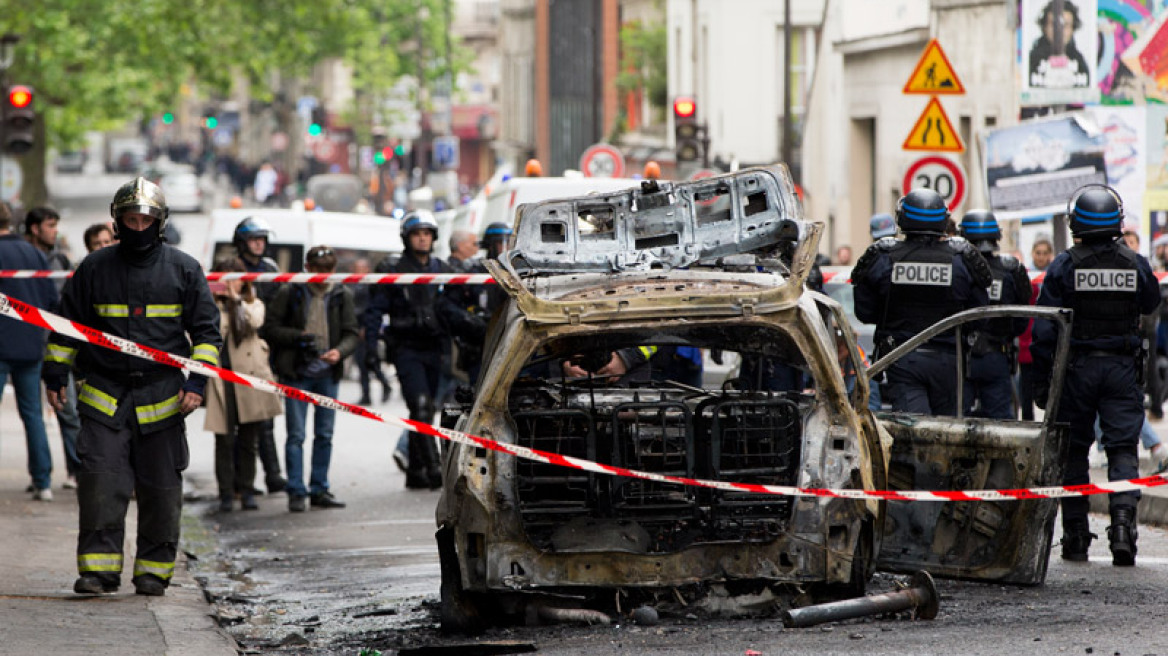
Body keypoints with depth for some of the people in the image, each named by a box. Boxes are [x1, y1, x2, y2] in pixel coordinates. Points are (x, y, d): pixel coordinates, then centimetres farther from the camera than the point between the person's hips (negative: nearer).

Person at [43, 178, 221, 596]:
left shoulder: (184, 270, 4)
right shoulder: (95, 269, 5)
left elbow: (206, 329, 7)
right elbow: (67, 324, 15)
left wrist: (197, 381, -3)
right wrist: (55, 373, 10)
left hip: (162, 399, 0)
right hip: (104, 396, 0)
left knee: (160, 489, 4)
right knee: (100, 482, -10)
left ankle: (154, 569, 14)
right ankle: (99, 567, -6)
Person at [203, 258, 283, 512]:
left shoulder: (253, 303, 13)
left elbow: (255, 321, -9)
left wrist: (235, 298, -8)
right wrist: (216, 303, -10)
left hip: (249, 376, 2)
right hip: (221, 376, -2)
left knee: (248, 439, 6)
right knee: (224, 439, -4)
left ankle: (246, 490, 15)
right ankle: (226, 493, 0)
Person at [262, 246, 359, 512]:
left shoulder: (342, 295, 5)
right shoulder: (289, 293, -2)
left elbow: (351, 333, 4)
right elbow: (270, 328, -1)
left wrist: (340, 351, -16)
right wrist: (297, 337, -16)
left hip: (328, 374, 3)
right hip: (296, 373, -3)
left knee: (324, 435, 8)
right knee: (296, 435, -3)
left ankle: (319, 489, 17)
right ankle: (296, 492, 2)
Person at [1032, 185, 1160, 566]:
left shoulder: (1064, 267, -7)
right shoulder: (1136, 265, -2)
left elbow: (1045, 328, -6)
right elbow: (1151, 305, 18)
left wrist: (1044, 378, 1)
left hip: (1076, 367, -1)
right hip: (1123, 369, 1)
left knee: (1073, 452, 9)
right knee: (1123, 448, 1)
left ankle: (1075, 536, 11)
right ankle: (1123, 521, -20)